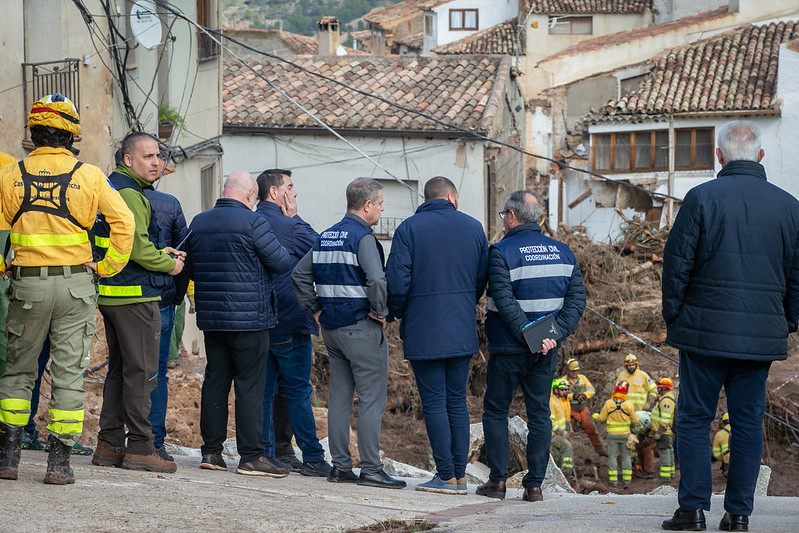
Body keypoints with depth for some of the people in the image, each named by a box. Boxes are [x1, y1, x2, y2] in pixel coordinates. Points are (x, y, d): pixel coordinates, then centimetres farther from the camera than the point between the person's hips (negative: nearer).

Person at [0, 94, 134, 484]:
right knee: (69, 374, 4)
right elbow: (123, 222, -6)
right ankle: (59, 462, 2)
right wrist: (109, 266, 3)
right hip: (75, 283, -1)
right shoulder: (89, 176, -2)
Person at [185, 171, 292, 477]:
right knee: (251, 386, -3)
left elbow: (190, 268, 19)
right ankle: (251, 456, -4)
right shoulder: (253, 223, -12)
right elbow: (282, 263, -9)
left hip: (210, 317, 7)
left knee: (215, 381, 11)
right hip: (249, 318, -6)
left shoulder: (198, 223, 10)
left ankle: (211, 451, 13)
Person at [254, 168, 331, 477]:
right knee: (298, 391, -4)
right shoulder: (289, 225, -14)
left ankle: (264, 454, 10)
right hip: (289, 322, -7)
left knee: (263, 390, 9)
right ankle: (312, 458, -1)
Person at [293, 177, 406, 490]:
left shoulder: (325, 237, 12)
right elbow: (377, 279, -27)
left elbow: (300, 274, 17)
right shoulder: (362, 237, -13)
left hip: (332, 329, 8)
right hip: (362, 328, -8)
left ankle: (340, 467, 13)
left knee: (339, 397, 11)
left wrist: (316, 309, 17)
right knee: (372, 399, -4)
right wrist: (379, 312, -13)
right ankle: (370, 469, -5)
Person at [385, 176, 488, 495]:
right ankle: (459, 474, 10)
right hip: (463, 333, 4)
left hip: (423, 332, -4)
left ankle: (447, 476, -1)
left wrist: (397, 313, 5)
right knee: (457, 400, 11)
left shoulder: (409, 229, -6)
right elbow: (482, 279, 10)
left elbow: (396, 280, -12)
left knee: (434, 402, 0)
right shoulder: (473, 228, 5)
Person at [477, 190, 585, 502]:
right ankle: (535, 484, 5)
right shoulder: (563, 252, 7)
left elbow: (505, 302, -20)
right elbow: (577, 298, 1)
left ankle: (498, 480, 4)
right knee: (539, 412, 8)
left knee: (495, 410, 8)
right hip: (547, 349, 4)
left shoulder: (501, 253, -10)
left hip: (508, 347, -4)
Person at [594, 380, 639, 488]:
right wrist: (634, 413, 18)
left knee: (612, 457, 6)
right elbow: (635, 421, -3)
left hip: (612, 434, -1)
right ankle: (626, 480, 7)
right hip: (625, 434, 1)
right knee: (625, 457, 9)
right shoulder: (628, 404, -10)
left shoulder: (608, 403, -10)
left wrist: (595, 415, 18)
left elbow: (601, 418, -3)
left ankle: (613, 480, 3)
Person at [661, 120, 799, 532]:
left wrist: (673, 318, 5)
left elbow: (677, 264, -6)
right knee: (748, 421, 8)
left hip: (706, 329, -3)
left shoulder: (702, 198, -6)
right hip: (762, 336, 3)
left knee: (694, 418, 5)